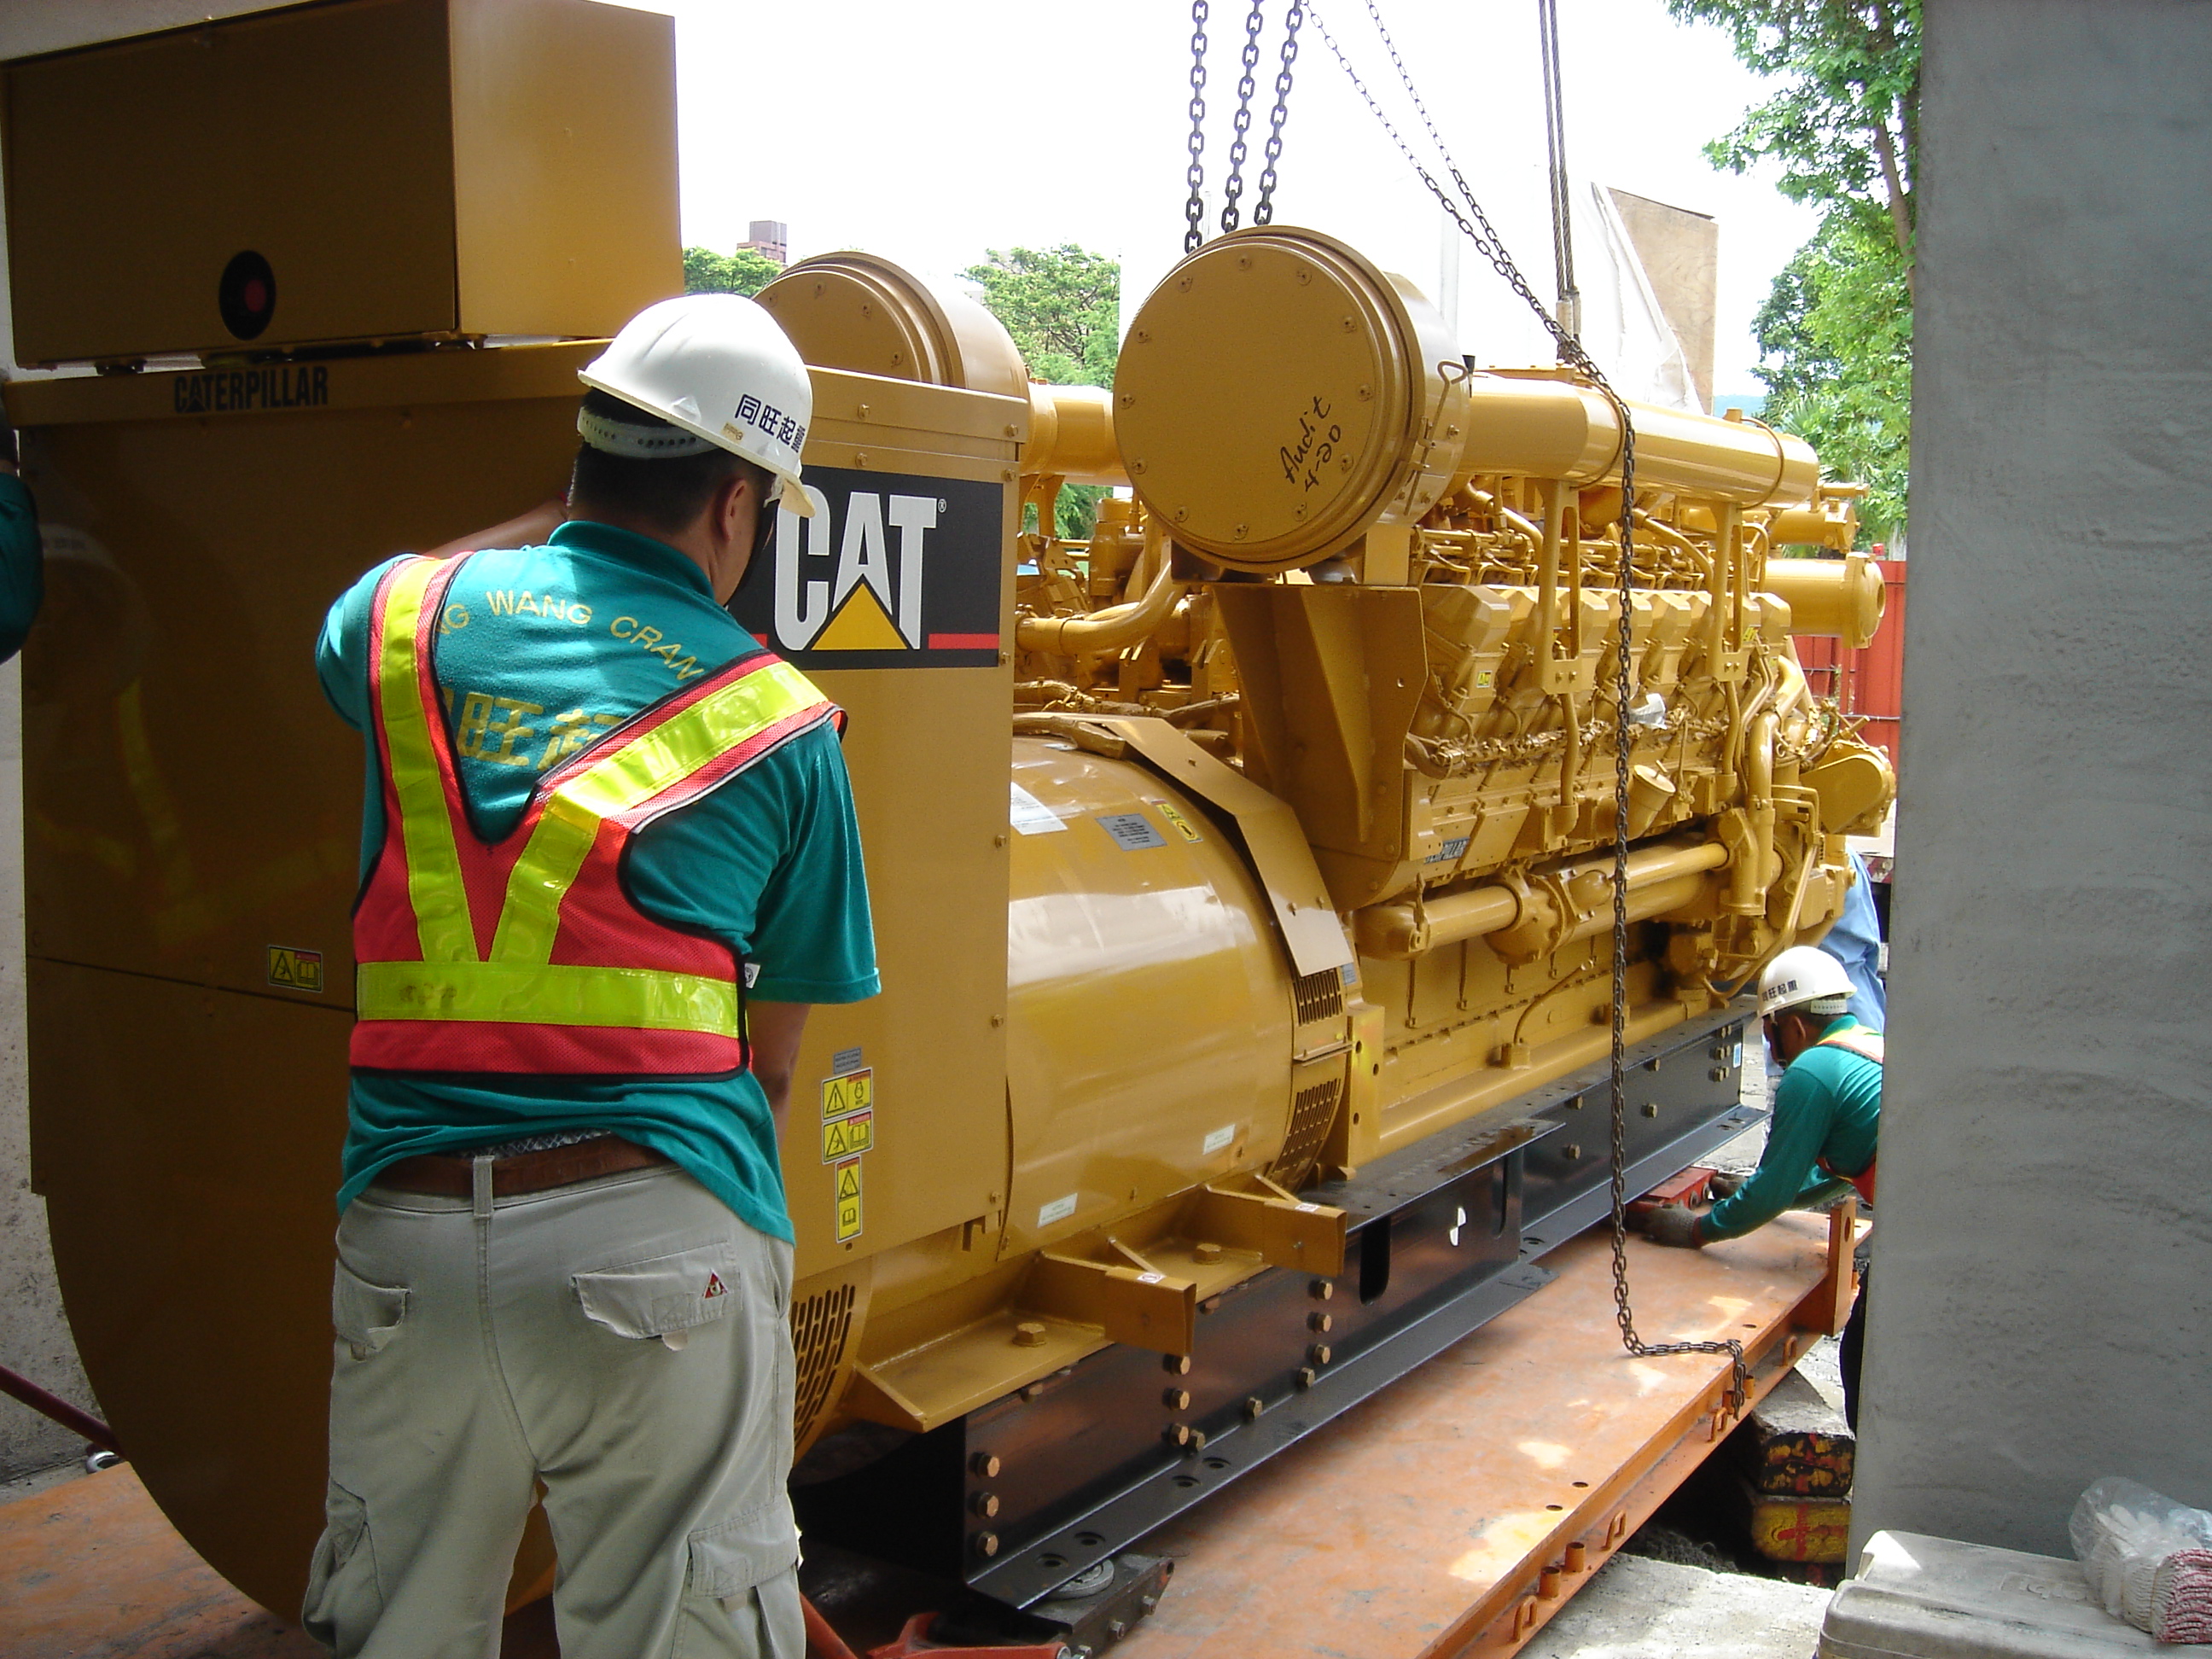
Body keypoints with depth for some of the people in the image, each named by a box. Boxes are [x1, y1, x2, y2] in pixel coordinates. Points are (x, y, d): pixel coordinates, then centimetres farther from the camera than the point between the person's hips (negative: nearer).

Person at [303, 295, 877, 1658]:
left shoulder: (399, 620, 7)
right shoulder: (779, 721, 1)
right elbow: (776, 1046, 6)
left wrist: (570, 518, 37)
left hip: (404, 1237, 3)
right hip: (657, 1237, -3)